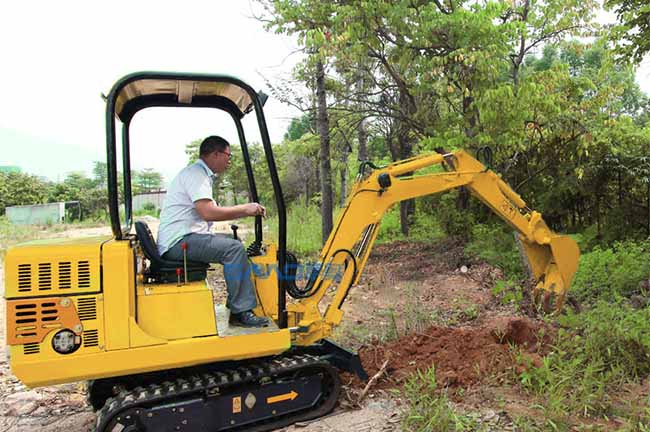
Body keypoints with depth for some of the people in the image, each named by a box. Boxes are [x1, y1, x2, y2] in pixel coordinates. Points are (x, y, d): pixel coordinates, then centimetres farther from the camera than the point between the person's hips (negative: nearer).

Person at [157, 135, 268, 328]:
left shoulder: (202, 174, 21)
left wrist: (247, 210, 9)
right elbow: (208, 212, -25)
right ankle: (240, 312, -13)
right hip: (179, 241, -11)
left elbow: (210, 212, 17)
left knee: (234, 243, 13)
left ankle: (237, 304, 13)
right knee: (234, 249, -21)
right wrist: (244, 209, -13)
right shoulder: (195, 173, -12)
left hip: (185, 238, 11)